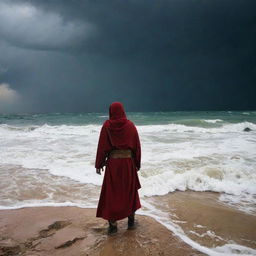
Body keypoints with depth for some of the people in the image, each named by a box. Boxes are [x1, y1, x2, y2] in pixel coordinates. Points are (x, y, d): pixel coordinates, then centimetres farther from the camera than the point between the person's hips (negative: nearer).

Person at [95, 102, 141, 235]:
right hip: (128, 162, 2)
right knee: (130, 190, 16)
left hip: (112, 162, -1)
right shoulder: (130, 125, -1)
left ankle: (113, 224, 9)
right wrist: (137, 164, 12)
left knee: (111, 192, 7)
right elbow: (137, 145, 1)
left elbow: (102, 146, -4)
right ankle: (131, 221, 24)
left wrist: (99, 164, 4)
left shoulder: (106, 125, -5)